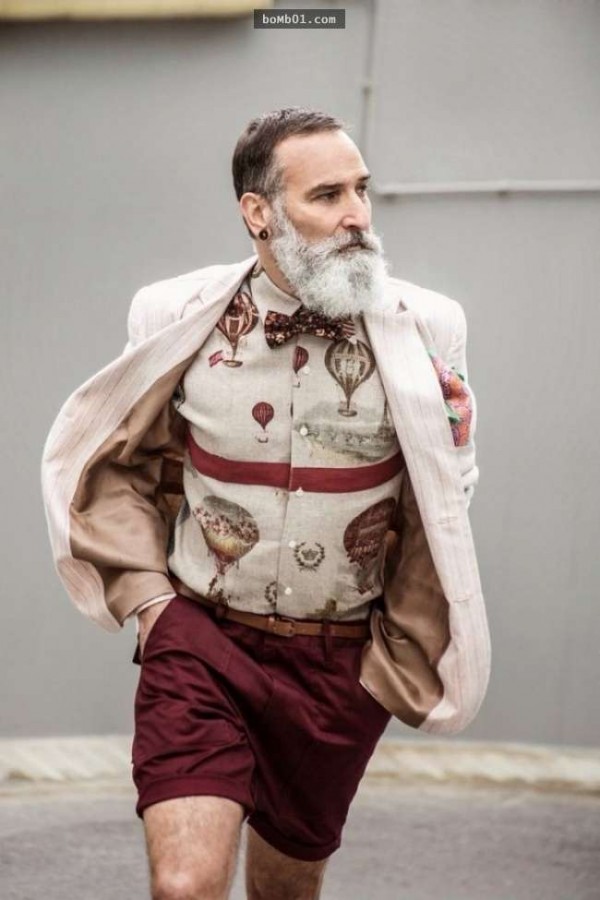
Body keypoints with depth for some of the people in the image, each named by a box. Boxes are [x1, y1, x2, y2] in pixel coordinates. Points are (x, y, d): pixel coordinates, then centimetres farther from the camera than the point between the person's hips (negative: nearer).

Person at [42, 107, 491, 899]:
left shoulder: (418, 335, -6)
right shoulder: (180, 321, -5)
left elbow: (439, 516, 4)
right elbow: (121, 465, 9)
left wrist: (396, 665, 1)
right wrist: (143, 595, 0)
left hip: (340, 663, 1)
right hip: (200, 638, -1)